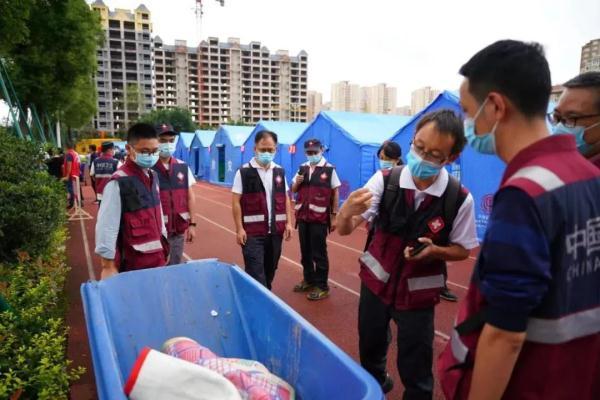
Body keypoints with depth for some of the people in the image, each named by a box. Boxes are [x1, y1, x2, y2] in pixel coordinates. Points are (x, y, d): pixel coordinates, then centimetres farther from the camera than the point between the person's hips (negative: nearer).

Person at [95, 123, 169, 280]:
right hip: (133, 264, -7)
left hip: (157, 258, 7)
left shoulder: (153, 176, 7)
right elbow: (107, 226, -15)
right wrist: (108, 266, -13)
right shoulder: (119, 182, -17)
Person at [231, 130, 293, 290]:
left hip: (275, 231, 5)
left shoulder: (280, 172, 8)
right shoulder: (244, 172, -6)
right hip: (253, 232, -5)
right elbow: (236, 202, -7)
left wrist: (288, 223, 6)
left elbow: (285, 199, 13)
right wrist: (239, 229, -11)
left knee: (270, 270, 16)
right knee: (256, 274, -5)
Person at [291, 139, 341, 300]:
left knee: (319, 253, 1)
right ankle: (309, 280, 31)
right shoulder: (302, 168, 10)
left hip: (320, 218, -6)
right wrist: (297, 182, -6)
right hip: (303, 217, 6)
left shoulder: (329, 169, -7)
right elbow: (293, 190, 18)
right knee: (305, 251, 15)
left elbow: (336, 193, -6)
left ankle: (322, 286, 12)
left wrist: (334, 216, -8)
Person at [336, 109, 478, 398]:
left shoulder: (460, 199, -17)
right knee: (369, 350, 24)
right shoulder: (385, 180, -15)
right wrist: (347, 211, -42)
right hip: (376, 282, 2)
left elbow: (463, 249, -3)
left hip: (418, 294, -2)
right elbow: (344, 230, -18)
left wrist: (435, 250, -25)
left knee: (415, 374, 10)